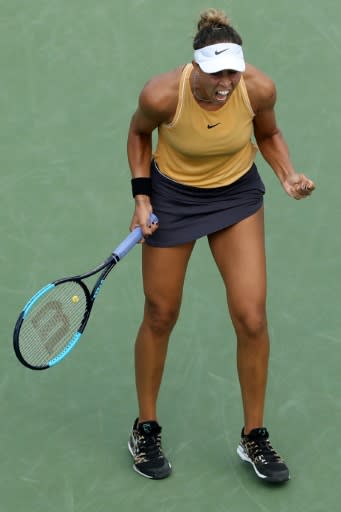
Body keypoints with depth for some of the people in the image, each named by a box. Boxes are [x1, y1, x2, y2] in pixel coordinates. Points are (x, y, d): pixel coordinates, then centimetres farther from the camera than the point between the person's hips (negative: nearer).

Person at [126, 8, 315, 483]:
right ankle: (145, 430, 29)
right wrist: (141, 196, -11)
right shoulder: (161, 95, -29)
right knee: (160, 317, 8)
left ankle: (254, 437, 14)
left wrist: (288, 175, -17)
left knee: (252, 319, -6)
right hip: (172, 196, -1)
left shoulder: (259, 88, -24)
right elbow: (139, 134, -4)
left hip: (237, 194, 1)